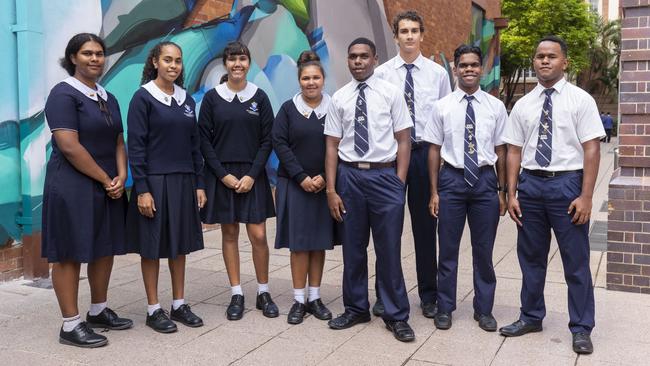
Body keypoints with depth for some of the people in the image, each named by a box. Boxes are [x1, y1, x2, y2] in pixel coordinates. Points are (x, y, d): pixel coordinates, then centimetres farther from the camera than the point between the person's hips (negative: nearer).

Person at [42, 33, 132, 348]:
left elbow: (118, 142, 13)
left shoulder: (108, 98, 13)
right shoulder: (63, 94, -11)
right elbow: (69, 146, -19)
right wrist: (106, 179, -13)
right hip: (72, 187, -8)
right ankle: (70, 325, 7)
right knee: (69, 253, 0)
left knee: (105, 249, 12)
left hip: (108, 187, 8)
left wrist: (121, 177, -4)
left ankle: (98, 312, 26)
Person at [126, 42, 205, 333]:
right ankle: (153, 310, 14)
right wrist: (142, 189, -16)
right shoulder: (143, 98, -6)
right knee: (153, 246, 3)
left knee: (180, 244, 11)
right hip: (154, 182, -5)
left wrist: (199, 184, 8)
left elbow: (194, 144, 12)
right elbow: (136, 146, -10)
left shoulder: (186, 100, 10)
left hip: (183, 182, 5)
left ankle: (179, 305, 22)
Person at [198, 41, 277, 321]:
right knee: (229, 233, 5)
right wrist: (224, 175, -8)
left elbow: (267, 140, 1)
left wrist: (252, 175, -9)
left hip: (252, 175, 0)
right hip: (221, 175, 0)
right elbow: (204, 140, 0)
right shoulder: (212, 97, 1)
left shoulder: (260, 97, 3)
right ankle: (236, 295, 15)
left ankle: (263, 293, 13)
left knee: (258, 235, -3)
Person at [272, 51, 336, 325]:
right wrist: (302, 178, -11)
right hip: (294, 185, -1)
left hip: (324, 185, 1)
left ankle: (315, 298, 16)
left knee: (320, 242, 6)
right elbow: (280, 144, -4)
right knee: (299, 242, 1)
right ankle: (299, 300, 9)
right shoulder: (288, 109, 2)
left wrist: (324, 177, -10)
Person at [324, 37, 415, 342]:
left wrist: (399, 182, -6)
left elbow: (403, 140, 1)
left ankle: (396, 316, 18)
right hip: (349, 176, 2)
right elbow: (332, 145, 4)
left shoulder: (391, 93, 0)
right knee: (353, 248, 12)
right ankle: (356, 309, 30)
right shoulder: (339, 98, 5)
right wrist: (331, 190, -1)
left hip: (385, 175, -2)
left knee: (389, 249, 3)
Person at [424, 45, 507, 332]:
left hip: (485, 179, 1)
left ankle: (484, 310, 27)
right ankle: (444, 308, 25)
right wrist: (434, 192, -1)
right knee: (448, 248, 8)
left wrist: (503, 190, 3)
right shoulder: (442, 106, 0)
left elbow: (500, 150, 4)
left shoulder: (495, 106, 2)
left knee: (483, 249, 11)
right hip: (452, 178, -1)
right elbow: (434, 150, 1)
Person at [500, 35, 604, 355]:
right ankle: (531, 317, 31)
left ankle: (581, 328, 20)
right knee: (531, 256, 14)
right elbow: (514, 151, 7)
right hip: (530, 184, 4)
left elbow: (591, 149, -7)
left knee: (576, 261, 5)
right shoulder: (523, 105, 8)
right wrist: (511, 194, 1)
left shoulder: (580, 100, -2)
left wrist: (585, 197, -13)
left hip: (567, 184, -3)